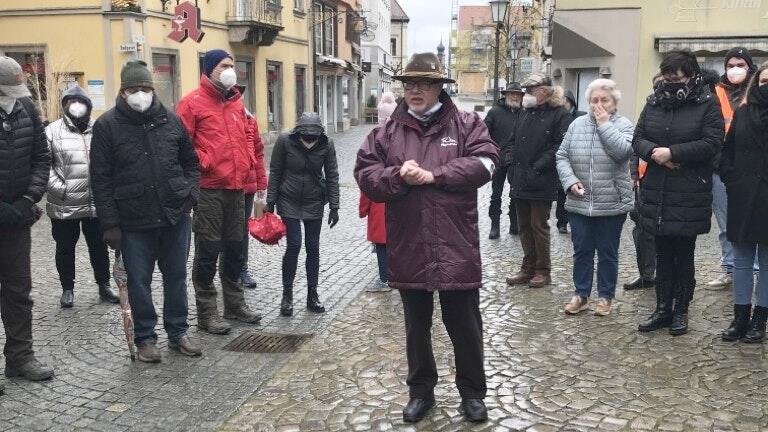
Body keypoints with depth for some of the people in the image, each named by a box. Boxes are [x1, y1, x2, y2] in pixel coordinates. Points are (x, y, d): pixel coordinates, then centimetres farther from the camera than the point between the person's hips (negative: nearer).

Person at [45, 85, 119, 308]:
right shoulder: (53, 131, -3)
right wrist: (58, 187, -14)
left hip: (96, 204, 2)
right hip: (64, 206, -2)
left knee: (99, 247, 13)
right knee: (65, 248, 11)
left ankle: (104, 285, 28)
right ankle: (67, 288, 27)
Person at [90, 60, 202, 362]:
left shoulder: (171, 120, 5)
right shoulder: (107, 125, -4)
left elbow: (190, 162, 16)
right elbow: (100, 179, -5)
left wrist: (191, 192, -1)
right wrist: (110, 224, -8)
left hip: (176, 217, 3)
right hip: (134, 223, -2)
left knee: (176, 278, 12)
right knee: (139, 283, 8)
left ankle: (178, 333, 26)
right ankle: (145, 338, 22)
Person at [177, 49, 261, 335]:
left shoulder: (236, 101, 14)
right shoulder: (193, 102, -8)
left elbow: (247, 132, 25)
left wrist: (248, 159, 12)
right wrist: (203, 162, -16)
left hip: (236, 187, 7)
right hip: (209, 189, -7)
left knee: (235, 247, 15)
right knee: (208, 250, -1)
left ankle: (235, 304, 28)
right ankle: (206, 312, 8)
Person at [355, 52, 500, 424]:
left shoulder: (467, 125, 1)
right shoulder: (387, 132, 6)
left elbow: (485, 163, -12)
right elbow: (365, 174, 0)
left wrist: (434, 175, -17)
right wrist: (398, 177, -19)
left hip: (456, 248, -2)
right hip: (408, 248, 2)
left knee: (465, 326, 10)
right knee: (416, 327, 16)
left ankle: (472, 392, 28)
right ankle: (420, 390, 33)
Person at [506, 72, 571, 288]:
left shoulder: (560, 115, -6)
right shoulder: (526, 114, 17)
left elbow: (561, 147, -15)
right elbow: (514, 142, 23)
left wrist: (538, 168, -18)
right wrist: (513, 170, 11)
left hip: (541, 183, -7)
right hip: (520, 181, 7)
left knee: (539, 226, -1)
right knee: (524, 226, 11)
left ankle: (543, 271, 12)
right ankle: (528, 268, 22)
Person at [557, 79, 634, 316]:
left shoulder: (623, 125, -2)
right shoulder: (577, 125, 6)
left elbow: (622, 150, -20)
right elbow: (562, 156, 5)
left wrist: (605, 124, -13)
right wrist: (570, 180, -10)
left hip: (612, 204, -2)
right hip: (579, 203, 3)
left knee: (607, 252, 8)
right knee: (581, 251, 10)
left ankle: (605, 296, 21)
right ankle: (581, 295, 23)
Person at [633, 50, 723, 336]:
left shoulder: (706, 104, -5)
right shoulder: (654, 102, 8)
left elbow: (712, 143, -14)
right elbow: (638, 138, 7)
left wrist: (672, 152, -20)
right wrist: (653, 152, -14)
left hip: (689, 196, -4)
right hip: (656, 193, 4)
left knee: (684, 255, 7)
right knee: (663, 255, 12)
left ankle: (681, 311, 19)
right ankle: (663, 308, 22)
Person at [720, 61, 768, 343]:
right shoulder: (742, 113, 9)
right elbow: (727, 150, 11)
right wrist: (730, 179, -2)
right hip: (742, 199, 3)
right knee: (741, 260, 8)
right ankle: (740, 316, 16)